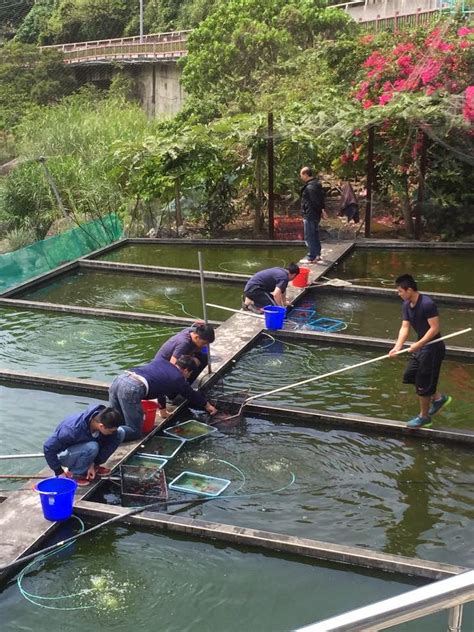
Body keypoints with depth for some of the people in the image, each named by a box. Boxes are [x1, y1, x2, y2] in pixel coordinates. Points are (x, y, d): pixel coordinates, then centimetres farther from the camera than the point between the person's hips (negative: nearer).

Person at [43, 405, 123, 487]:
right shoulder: (74, 429, -37)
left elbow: (115, 440, -14)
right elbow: (48, 447, -30)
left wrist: (93, 464, -20)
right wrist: (59, 472, -21)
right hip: (63, 455, -6)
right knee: (92, 447, -38)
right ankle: (74, 475, -11)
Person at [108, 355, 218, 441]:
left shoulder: (161, 361, 29)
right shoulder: (179, 379, 13)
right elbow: (193, 395, 31)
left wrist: (163, 410, 51)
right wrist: (208, 406, 50)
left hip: (119, 379, 7)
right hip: (132, 389, -7)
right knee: (135, 433, 1)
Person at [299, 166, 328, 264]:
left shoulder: (310, 187, -20)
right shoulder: (316, 184, 11)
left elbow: (316, 202, -23)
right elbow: (321, 199, 14)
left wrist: (321, 210, -14)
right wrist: (322, 210, 13)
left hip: (309, 215, -10)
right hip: (315, 215, 10)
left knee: (309, 237, -3)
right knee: (315, 236, 18)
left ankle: (311, 257, 2)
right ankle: (317, 255, 26)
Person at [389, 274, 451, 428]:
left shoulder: (427, 304, -25)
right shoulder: (407, 305, 1)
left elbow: (435, 328, -25)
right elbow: (405, 327, -2)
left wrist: (418, 344, -29)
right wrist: (397, 347, -16)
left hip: (432, 347, -9)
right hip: (421, 346, 9)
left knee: (423, 383, 1)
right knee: (409, 375, 18)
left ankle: (424, 417, 19)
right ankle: (438, 398, 34)